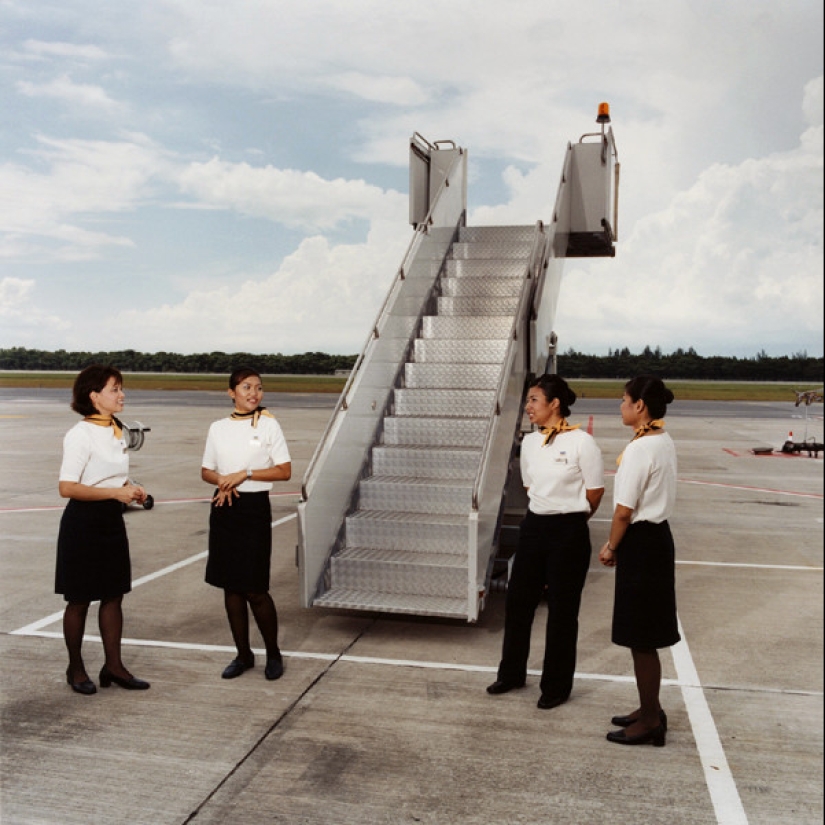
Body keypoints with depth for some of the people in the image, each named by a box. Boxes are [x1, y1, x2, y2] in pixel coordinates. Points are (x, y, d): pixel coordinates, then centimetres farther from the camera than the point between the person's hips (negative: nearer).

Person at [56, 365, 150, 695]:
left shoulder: (117, 431, 8)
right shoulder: (80, 435, -17)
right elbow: (66, 488, -23)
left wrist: (131, 488, 1)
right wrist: (115, 492, -26)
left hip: (112, 520, 8)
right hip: (84, 522, -7)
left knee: (114, 594, 11)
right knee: (80, 599, 7)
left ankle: (113, 665, 21)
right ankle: (75, 668, 23)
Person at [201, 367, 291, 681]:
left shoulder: (268, 425, -3)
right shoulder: (218, 428, 7)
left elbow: (285, 471, -6)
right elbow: (206, 471, 12)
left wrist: (245, 474, -14)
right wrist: (222, 481, -9)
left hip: (254, 507, -4)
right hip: (224, 507, 4)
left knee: (255, 589, -3)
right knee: (231, 586, 9)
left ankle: (273, 653, 17)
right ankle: (243, 653, 24)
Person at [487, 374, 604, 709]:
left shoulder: (581, 442, -14)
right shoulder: (529, 442, 4)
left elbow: (595, 493, -6)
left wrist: (569, 518, 6)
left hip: (568, 532, -6)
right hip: (534, 527, 6)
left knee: (562, 611, 7)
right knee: (517, 601, 13)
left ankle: (556, 686, 24)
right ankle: (512, 672, 33)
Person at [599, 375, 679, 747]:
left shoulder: (639, 448, -20)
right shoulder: (664, 442, 9)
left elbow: (624, 510, -19)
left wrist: (611, 547, -3)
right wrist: (619, 545, 12)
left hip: (641, 542, -10)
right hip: (657, 535, 10)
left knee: (640, 638, 3)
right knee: (644, 637, 19)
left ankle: (650, 720, 16)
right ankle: (649, 710, 32)